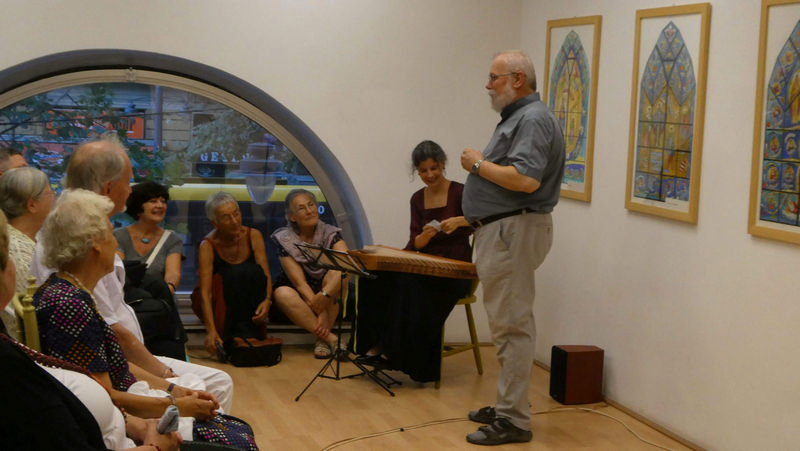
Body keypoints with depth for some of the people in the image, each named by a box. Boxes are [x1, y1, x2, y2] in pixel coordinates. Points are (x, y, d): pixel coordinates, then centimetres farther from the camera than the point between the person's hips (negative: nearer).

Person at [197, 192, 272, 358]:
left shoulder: (253, 236, -7)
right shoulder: (208, 245, -17)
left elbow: (266, 275, -14)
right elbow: (205, 291, -26)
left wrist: (267, 300, -36)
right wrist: (211, 330, -39)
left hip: (250, 300, 3)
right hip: (221, 302, -3)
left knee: (255, 271, -27)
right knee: (233, 274, -31)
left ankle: (255, 336, -28)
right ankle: (234, 340, -34)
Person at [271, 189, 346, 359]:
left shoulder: (331, 234, -9)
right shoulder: (284, 240, -11)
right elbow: (299, 281, -19)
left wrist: (325, 294, -40)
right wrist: (316, 304, -30)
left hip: (333, 301, 1)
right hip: (300, 296, -1)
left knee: (334, 275, -29)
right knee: (283, 294, -32)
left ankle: (322, 339, -26)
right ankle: (331, 339, -32)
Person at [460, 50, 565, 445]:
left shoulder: (533, 119, -15)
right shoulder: (515, 117, 18)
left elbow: (525, 179, -28)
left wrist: (479, 164, -15)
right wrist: (466, 218, 19)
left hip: (514, 232, -11)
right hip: (500, 231, 11)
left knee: (512, 326, -7)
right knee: (507, 324, 15)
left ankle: (514, 420, -3)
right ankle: (507, 406, 24)